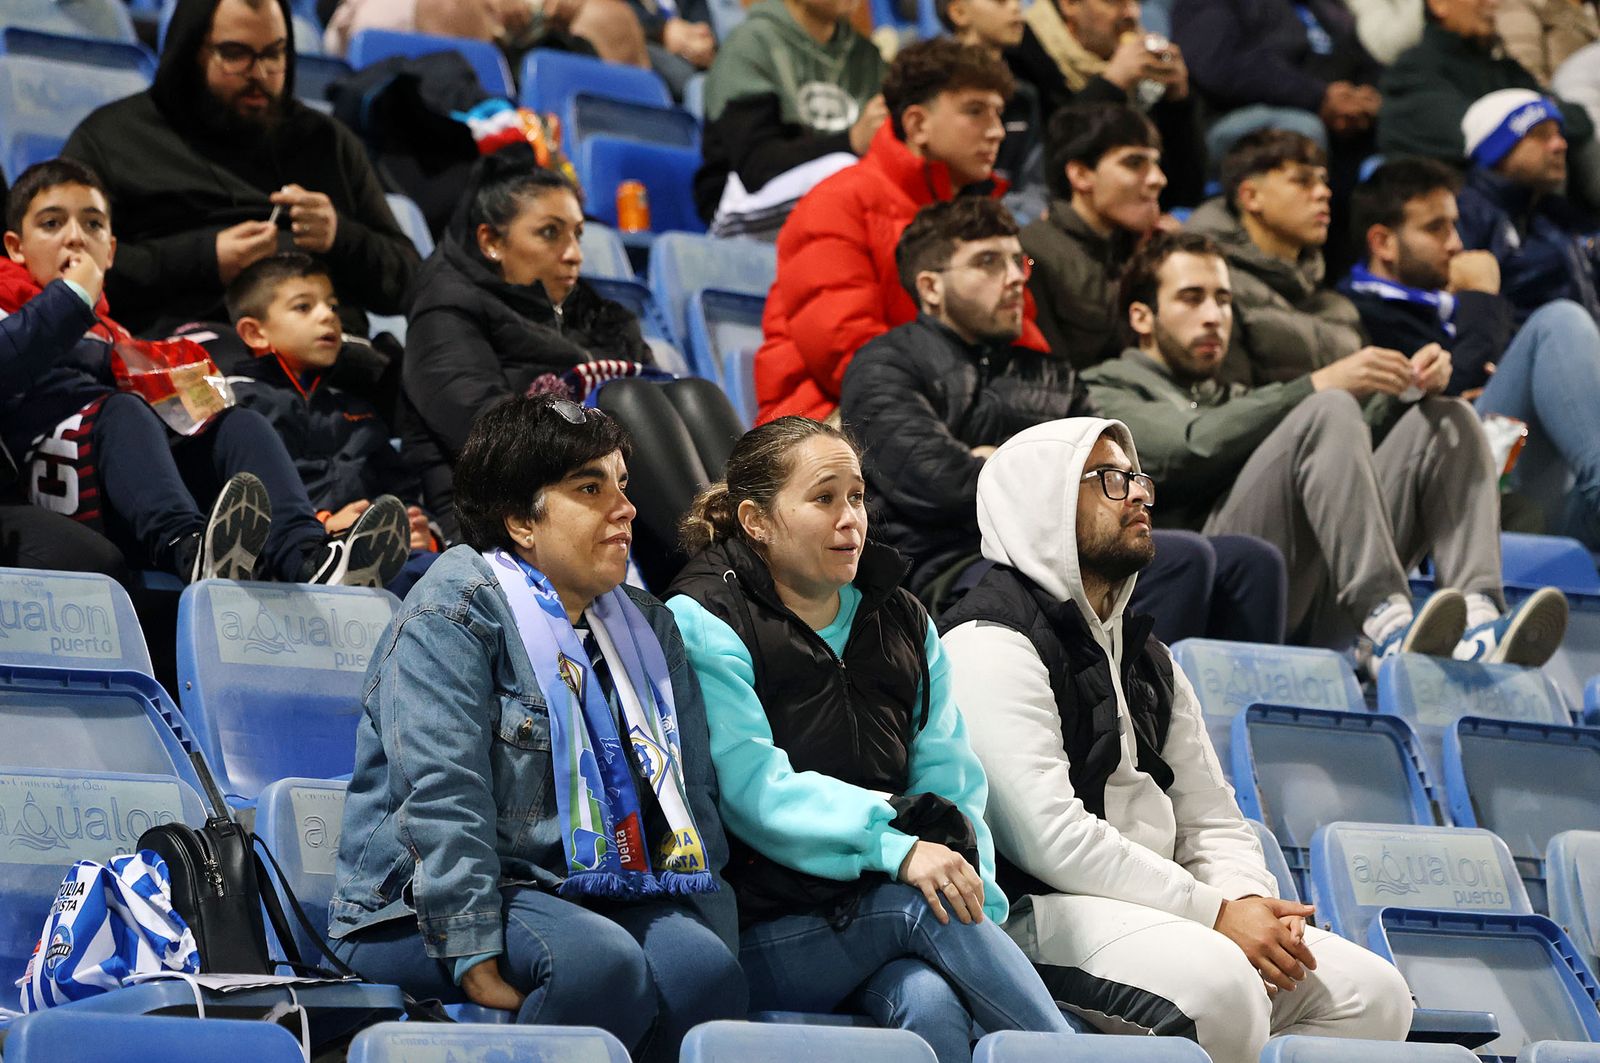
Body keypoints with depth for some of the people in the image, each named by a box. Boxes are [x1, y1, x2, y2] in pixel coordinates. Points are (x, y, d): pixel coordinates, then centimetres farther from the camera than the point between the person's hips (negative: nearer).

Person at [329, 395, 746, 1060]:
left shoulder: (647, 627, 17)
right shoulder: (454, 612, -7)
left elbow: (692, 792, 19)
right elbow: (443, 795, -17)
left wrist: (707, 925, 4)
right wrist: (477, 962, -25)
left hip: (588, 897, 6)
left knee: (704, 966, -25)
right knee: (599, 959, -35)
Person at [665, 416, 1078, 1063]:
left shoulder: (901, 623, 20)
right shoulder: (702, 622, 1)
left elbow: (950, 781, 11)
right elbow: (754, 790, -12)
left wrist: (977, 908, -9)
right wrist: (893, 846, -26)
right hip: (763, 933, -4)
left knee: (930, 1005, -30)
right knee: (918, 904, -31)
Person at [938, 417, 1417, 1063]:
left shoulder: (1144, 655, 22)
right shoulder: (989, 645, -7)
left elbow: (1211, 819, 20)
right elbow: (1049, 835, -18)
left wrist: (1250, 902, -4)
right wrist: (1215, 913, -17)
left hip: (1153, 907, 9)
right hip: (1037, 913, -9)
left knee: (1374, 995, -5)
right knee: (1216, 982, -35)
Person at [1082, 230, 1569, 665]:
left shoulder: (1237, 401, 41)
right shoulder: (1106, 392, 19)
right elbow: (1195, 449, -5)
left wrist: (1411, 386, 3)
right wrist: (1319, 386, -14)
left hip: (1310, 611, 6)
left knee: (1446, 422, -4)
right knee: (1329, 411, -24)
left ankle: (1477, 620, -31)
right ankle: (1388, 628, -44)